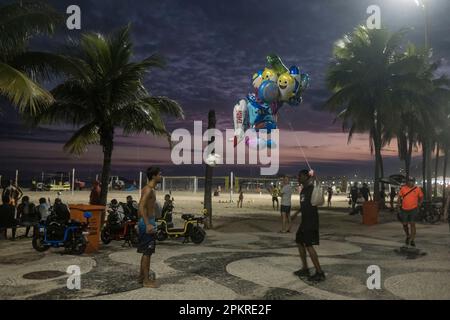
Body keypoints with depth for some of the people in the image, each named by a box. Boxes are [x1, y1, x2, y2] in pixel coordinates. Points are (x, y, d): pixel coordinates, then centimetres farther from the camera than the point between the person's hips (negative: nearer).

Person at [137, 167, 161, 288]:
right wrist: (148, 224, -30)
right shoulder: (149, 189, -16)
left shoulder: (149, 189, 14)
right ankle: (146, 280, 2)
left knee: (146, 252, 17)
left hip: (147, 221, 10)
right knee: (147, 252, -4)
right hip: (147, 222, -10)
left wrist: (142, 221, 26)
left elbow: (140, 205, 21)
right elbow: (142, 207, -26)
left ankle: (142, 276, 28)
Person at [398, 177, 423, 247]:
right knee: (405, 224, 10)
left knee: (412, 224, -4)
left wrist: (419, 205, 4)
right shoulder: (403, 188, -1)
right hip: (404, 210, 2)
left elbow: (421, 197, 11)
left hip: (413, 209, -2)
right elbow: (399, 197, 9)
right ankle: (408, 236, 35)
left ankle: (412, 240, 4)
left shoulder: (418, 189, -2)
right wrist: (399, 205, 2)